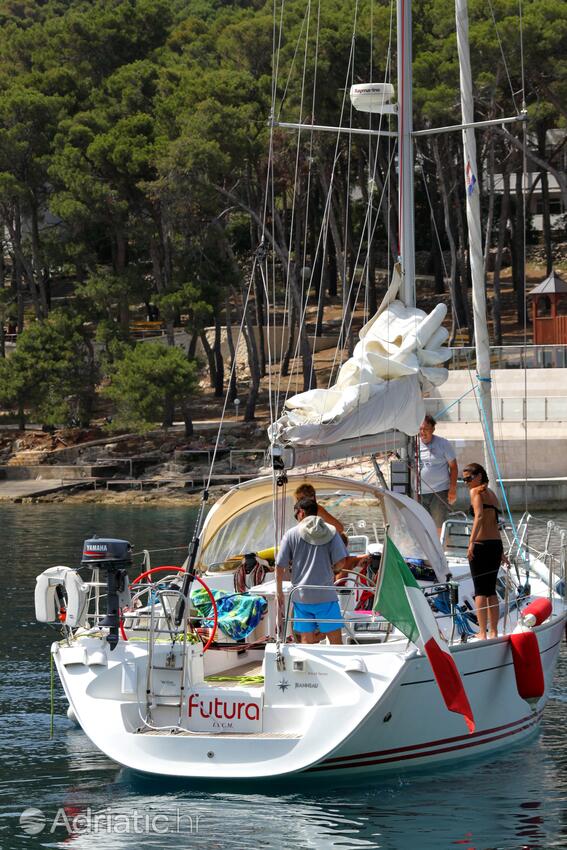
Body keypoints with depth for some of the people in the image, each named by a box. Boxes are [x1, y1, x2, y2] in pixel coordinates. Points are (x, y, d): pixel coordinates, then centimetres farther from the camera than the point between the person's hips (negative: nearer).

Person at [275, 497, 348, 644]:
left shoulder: (292, 534, 1)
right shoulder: (331, 532, 2)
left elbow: (280, 566, 1)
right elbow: (340, 563, -5)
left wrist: (279, 591, 14)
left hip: (301, 596, 1)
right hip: (326, 594, -1)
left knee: (306, 640, 5)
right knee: (335, 638, 3)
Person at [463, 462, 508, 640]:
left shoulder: (476, 491, -5)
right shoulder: (492, 494, 18)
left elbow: (479, 516, -22)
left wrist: (471, 542, -29)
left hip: (481, 544, -7)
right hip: (497, 544, 7)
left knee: (480, 591, -3)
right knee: (491, 591, 14)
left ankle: (482, 633, -6)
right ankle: (493, 632, 14)